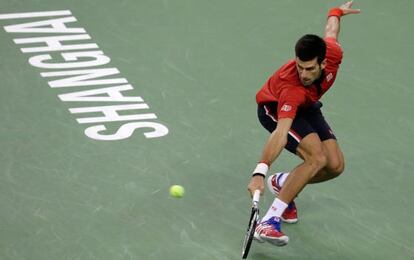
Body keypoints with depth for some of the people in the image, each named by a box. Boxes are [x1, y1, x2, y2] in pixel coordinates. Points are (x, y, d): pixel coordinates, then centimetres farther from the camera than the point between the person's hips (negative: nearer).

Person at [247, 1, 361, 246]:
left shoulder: (333, 53, -29)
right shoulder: (290, 87, -44)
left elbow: (330, 33, -5)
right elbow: (281, 132, -53)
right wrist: (259, 172, -63)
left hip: (306, 107, 7)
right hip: (274, 108, -7)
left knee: (335, 165, -6)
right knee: (317, 158, -28)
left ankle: (281, 183, 17)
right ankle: (268, 222, -29)